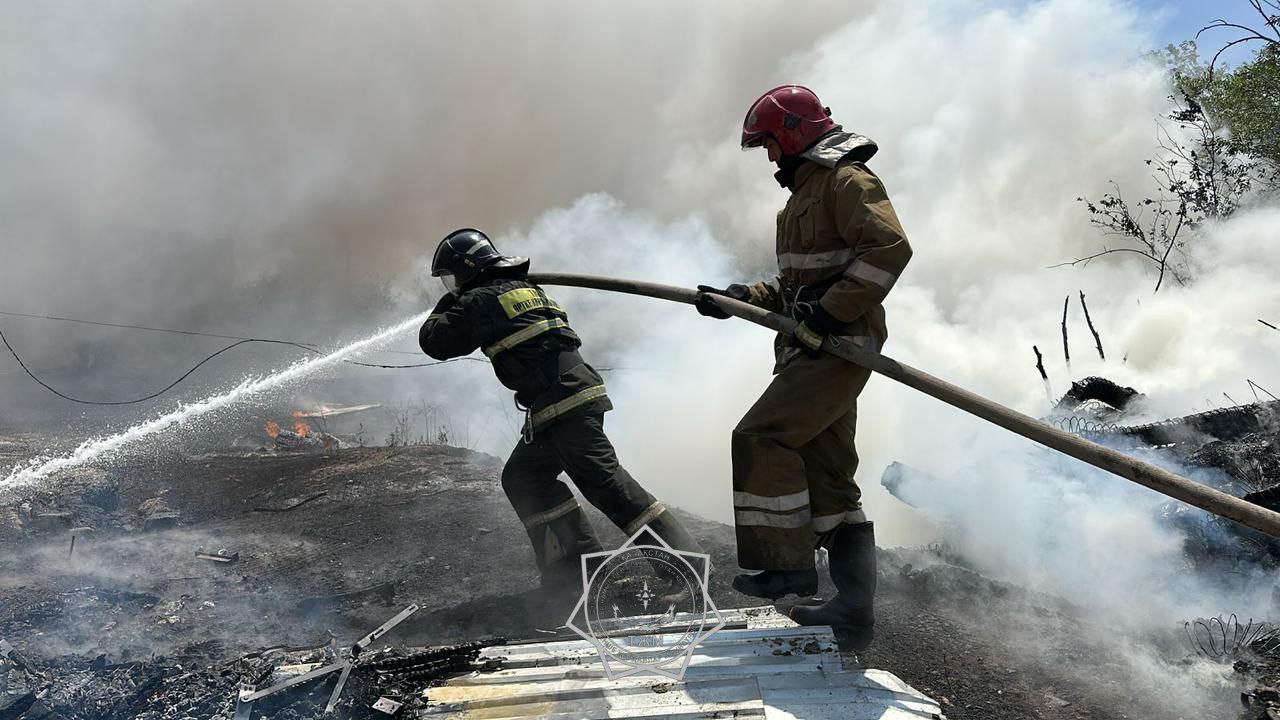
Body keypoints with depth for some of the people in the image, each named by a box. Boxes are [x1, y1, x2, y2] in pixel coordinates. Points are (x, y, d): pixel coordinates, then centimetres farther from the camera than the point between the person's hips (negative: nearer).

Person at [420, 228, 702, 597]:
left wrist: (446, 305, 20)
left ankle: (681, 555, -11)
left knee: (603, 478, -11)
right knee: (522, 478, 13)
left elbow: (434, 341, 1)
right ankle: (572, 567, 11)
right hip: (576, 397, 10)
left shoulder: (481, 300, -4)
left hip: (563, 403, -10)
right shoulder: (526, 289, 22)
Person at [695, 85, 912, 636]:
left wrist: (828, 311, -26)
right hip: (813, 348, 10)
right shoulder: (806, 190, 24)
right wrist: (742, 298, 13)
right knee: (828, 474, 8)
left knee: (761, 438, -16)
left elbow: (890, 248, -23)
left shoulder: (847, 180, -8)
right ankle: (854, 600, 12)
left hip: (838, 346, -10)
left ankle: (788, 565, -8)